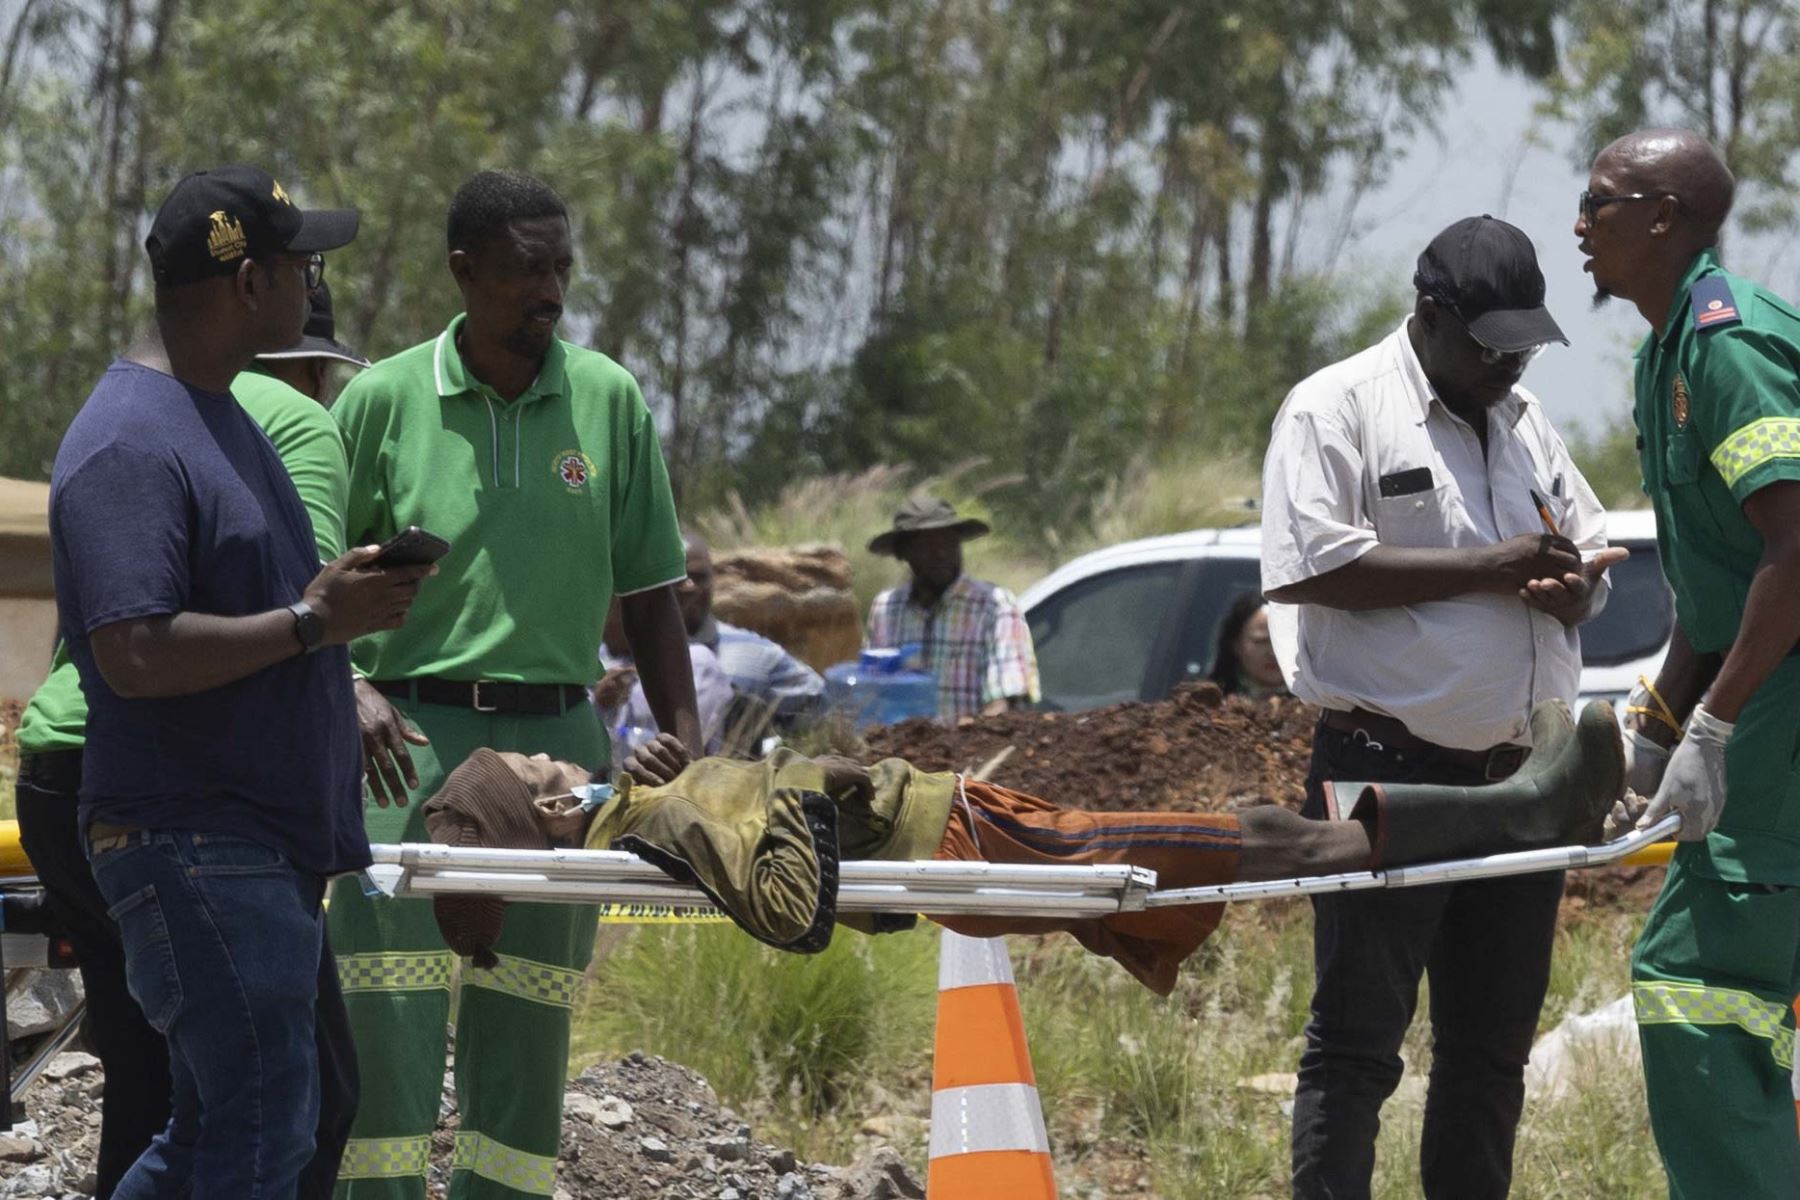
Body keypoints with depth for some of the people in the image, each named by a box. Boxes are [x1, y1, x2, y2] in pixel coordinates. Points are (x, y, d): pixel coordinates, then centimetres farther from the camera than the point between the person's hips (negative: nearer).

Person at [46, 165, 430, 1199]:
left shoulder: (225, 415, 18)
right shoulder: (129, 444, -16)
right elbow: (136, 655, -25)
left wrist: (349, 600, 13)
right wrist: (315, 623, -18)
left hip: (270, 844, 10)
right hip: (193, 845, -10)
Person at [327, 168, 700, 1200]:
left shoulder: (609, 400, 6)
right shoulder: (384, 401, 0)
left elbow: (650, 591, 11)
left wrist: (689, 754, 4)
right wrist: (349, 688, -13)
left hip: (557, 739, 2)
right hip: (414, 737, -2)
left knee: (527, 1028, 3)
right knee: (391, 1019, -9)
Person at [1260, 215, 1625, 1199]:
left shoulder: (1524, 423, 18)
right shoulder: (1337, 408, -4)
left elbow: (1590, 570, 21)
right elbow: (1311, 564, -17)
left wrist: (1565, 584, -6)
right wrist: (1489, 568, -16)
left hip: (1519, 778, 7)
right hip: (1386, 775, -7)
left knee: (1493, 1045, 10)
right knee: (1356, 1041, -4)